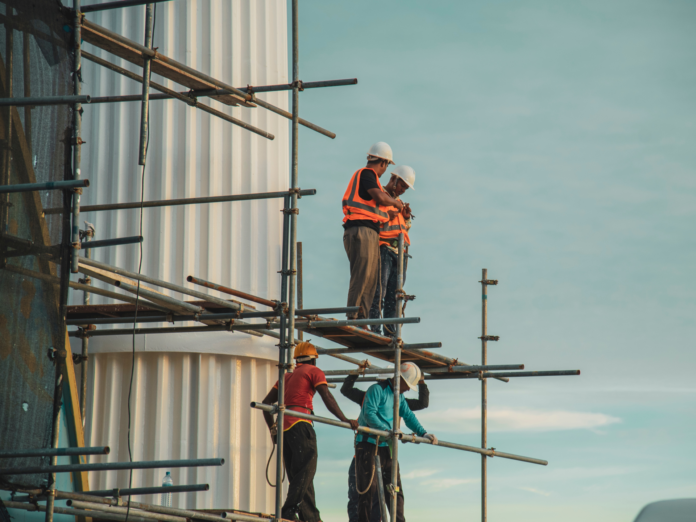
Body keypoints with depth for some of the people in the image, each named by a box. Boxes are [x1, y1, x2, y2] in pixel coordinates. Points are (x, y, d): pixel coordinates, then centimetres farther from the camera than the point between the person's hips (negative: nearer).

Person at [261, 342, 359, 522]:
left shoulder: (287, 376, 26)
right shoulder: (314, 371, 7)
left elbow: (267, 402, 23)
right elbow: (327, 397, -7)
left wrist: (273, 429, 25)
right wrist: (345, 420, -10)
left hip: (283, 427, 8)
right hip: (300, 425, -8)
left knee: (296, 475, 6)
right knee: (306, 471, -13)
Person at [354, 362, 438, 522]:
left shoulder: (399, 396, 18)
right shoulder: (377, 389, -9)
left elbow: (408, 416, 20)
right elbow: (369, 414, -20)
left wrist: (423, 433, 5)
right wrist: (386, 430, -31)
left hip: (385, 445, 8)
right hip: (367, 444, -8)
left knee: (395, 485, 2)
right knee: (368, 486, -9)